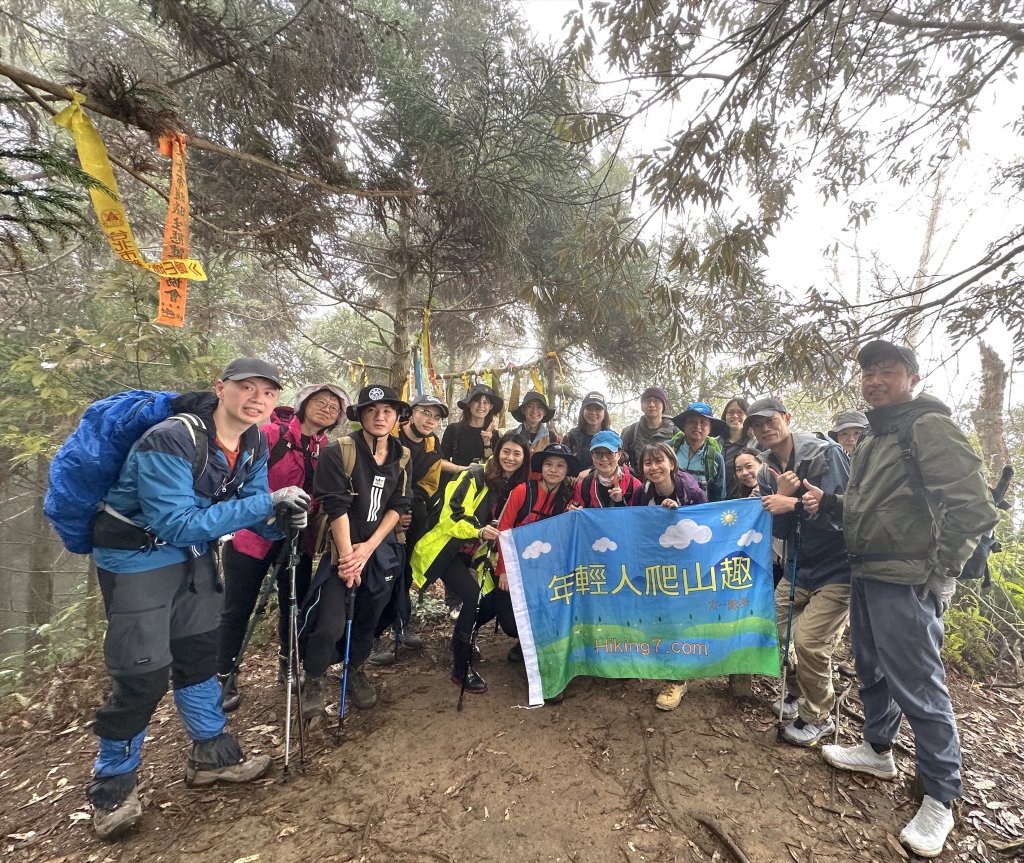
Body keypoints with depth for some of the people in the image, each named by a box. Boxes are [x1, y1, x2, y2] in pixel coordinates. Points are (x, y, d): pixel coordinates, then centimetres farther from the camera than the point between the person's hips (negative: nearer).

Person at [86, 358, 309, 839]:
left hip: (192, 551, 7)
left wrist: (280, 521, -25)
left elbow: (251, 507, -2)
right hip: (135, 556, -7)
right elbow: (178, 524, -35)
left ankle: (211, 754, 32)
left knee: (200, 650, 15)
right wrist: (266, 503, -39)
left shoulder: (254, 443, -8)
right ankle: (112, 781, 24)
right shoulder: (170, 441, -30)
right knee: (143, 674, -3)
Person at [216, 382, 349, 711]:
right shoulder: (270, 434, -11)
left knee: (295, 604, 14)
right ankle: (224, 677, 26)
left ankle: (287, 664, 36)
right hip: (254, 535, -4)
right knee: (237, 608, 7)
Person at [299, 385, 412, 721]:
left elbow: (399, 506, -1)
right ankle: (314, 682, 19)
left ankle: (356, 670, 41)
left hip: (380, 549, 4)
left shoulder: (402, 457, 3)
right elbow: (336, 507, -15)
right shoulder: (338, 452, -11)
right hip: (343, 548, -4)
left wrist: (368, 547, -11)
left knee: (368, 617, 14)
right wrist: (347, 555, -17)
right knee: (328, 625, -10)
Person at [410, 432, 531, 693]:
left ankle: (462, 639, 30)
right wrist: (479, 531, -32)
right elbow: (451, 515, -20)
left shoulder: (518, 489, 3)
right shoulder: (476, 476, -16)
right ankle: (461, 667, -1)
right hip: (446, 549, -6)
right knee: (473, 596, -20)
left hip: (475, 556, 6)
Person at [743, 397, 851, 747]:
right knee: (776, 631, 9)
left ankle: (818, 718, 14)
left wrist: (793, 503, -25)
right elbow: (779, 531, 0)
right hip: (797, 568, 6)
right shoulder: (767, 474, 3)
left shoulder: (826, 453, -15)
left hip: (837, 569, -6)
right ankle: (796, 695, 36)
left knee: (808, 641, -12)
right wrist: (782, 495, -17)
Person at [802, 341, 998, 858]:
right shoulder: (871, 440, 15)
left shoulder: (930, 426, -11)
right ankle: (878, 749, 38)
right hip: (865, 576, 9)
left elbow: (972, 507, -18)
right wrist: (827, 503, 6)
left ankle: (940, 799, 18)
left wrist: (939, 574, -16)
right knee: (873, 670, 20)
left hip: (906, 582, -8)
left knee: (918, 685, 1)